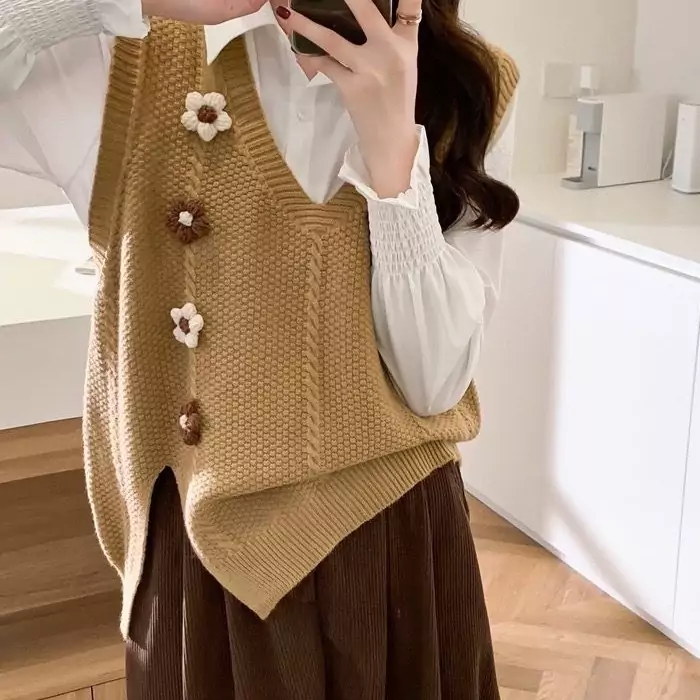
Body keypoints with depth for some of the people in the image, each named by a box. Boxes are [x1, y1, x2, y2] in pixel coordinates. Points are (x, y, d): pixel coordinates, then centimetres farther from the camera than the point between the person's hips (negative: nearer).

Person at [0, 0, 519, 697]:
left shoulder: (454, 93, -7)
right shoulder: (131, 72, -8)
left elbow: (433, 381, -14)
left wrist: (393, 138, -24)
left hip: (389, 540, 1)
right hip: (199, 541, 0)